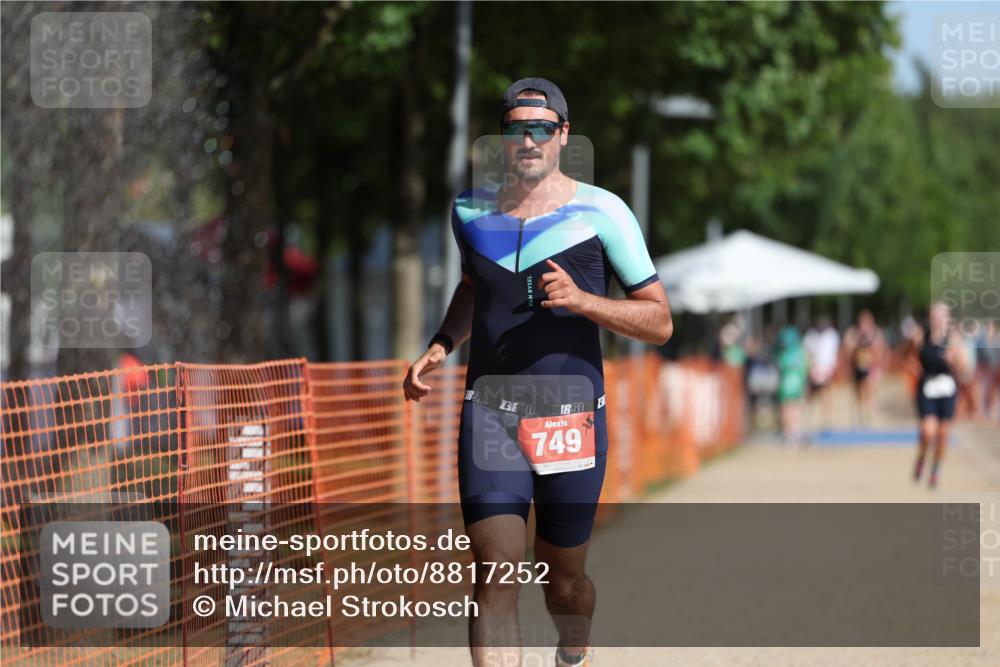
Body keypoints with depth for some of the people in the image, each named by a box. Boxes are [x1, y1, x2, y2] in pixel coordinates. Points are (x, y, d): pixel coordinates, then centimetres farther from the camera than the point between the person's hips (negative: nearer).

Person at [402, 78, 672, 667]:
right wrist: (440, 348, 13)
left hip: (573, 418, -1)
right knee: (497, 577, -15)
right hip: (489, 414, 1)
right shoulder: (471, 211, 9)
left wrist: (581, 300, -17)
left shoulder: (601, 212, -3)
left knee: (564, 583, 12)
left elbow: (660, 321, -2)